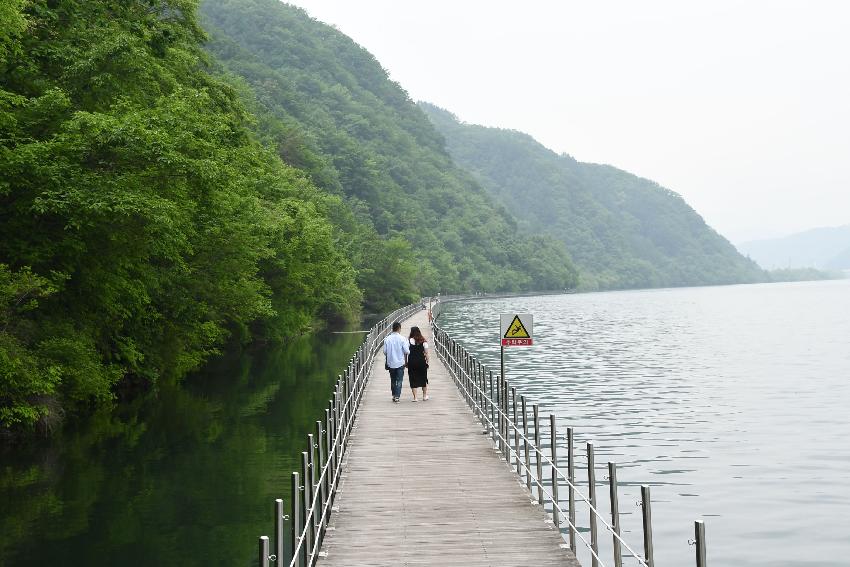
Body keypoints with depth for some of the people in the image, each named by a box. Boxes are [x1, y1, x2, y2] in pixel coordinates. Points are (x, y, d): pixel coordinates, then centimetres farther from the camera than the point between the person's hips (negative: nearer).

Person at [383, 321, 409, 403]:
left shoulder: (387, 339, -4)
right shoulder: (402, 339, -12)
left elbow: (385, 352, 1)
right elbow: (407, 351, -12)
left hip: (390, 363, 3)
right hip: (400, 362, -3)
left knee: (393, 380, 16)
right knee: (399, 380, 2)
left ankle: (394, 395, 23)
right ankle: (397, 396, -4)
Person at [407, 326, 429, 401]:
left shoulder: (409, 340, -6)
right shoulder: (423, 341, -1)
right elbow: (426, 353, 1)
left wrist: (406, 363, 5)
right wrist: (427, 361, 11)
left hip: (412, 362, -2)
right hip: (421, 361, 2)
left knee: (413, 379, 6)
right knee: (423, 378, 17)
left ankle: (415, 397, 5)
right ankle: (424, 396, 27)